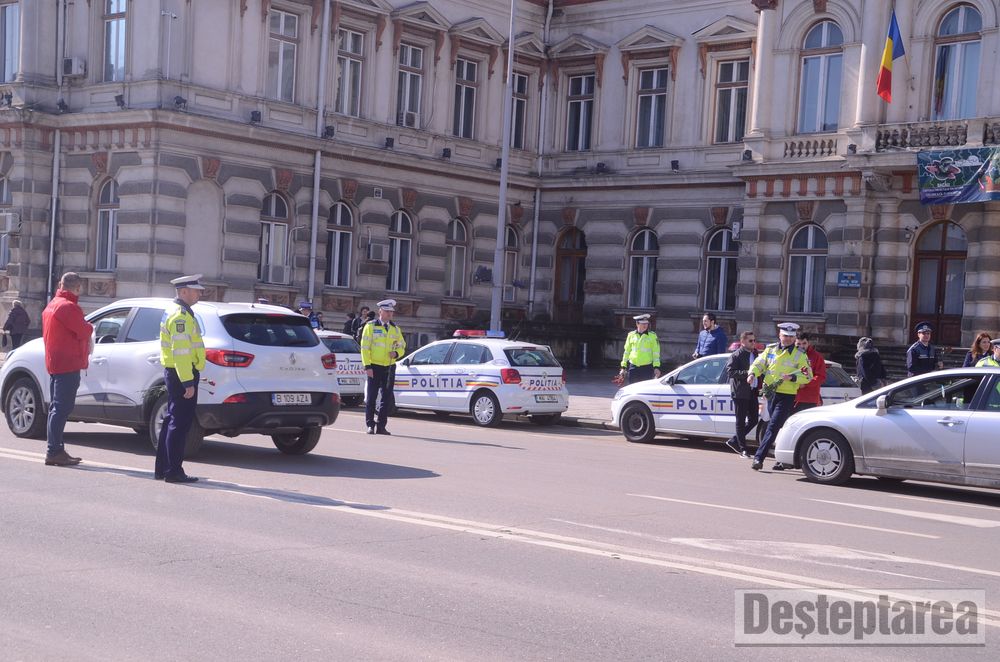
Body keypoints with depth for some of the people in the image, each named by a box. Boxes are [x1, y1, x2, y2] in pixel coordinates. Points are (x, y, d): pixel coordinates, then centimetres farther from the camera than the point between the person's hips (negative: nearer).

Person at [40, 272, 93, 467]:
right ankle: (54, 452, -11)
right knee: (62, 408, -10)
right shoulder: (68, 307, -15)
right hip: (68, 364, -10)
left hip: (54, 363, 10)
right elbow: (84, 331, -18)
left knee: (57, 408, 14)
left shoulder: (51, 305, 16)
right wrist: (89, 327, 4)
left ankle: (56, 450, 19)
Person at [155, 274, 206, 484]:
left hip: (174, 373, 11)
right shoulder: (180, 316, -16)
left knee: (172, 421, 15)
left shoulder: (176, 312, 18)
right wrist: (188, 382, -25)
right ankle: (174, 471, -3)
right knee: (179, 423, -6)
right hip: (182, 374, -11)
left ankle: (162, 469, 22)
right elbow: (181, 352, -23)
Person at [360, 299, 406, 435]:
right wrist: (367, 366, -13)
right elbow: (365, 348, -5)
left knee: (387, 398, 4)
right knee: (371, 397, -1)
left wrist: (396, 353, -5)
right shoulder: (371, 326, -1)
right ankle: (370, 425, 6)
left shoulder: (396, 329, 12)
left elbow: (402, 346, 19)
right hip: (374, 366, -4)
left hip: (389, 367, 4)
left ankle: (381, 426, 10)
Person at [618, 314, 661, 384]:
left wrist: (656, 367, -7)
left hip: (647, 368, -2)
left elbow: (656, 353, 1)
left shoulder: (652, 336, 1)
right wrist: (623, 367, 12)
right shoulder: (631, 335, 8)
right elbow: (626, 352, 14)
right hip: (633, 367, 2)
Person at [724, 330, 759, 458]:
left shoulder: (756, 354, 14)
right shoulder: (736, 356, -7)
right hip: (740, 393, -7)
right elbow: (730, 372, -16)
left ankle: (734, 441, 22)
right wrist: (746, 373, -23)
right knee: (741, 421, 1)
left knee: (753, 420, 8)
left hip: (752, 393, 7)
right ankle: (742, 449, 6)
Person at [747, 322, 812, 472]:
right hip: (771, 394, 5)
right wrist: (753, 373, -11)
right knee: (780, 427, 14)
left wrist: (792, 377, -19)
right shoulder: (770, 349, 9)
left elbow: (808, 376, -2)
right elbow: (759, 363, 10)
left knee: (773, 427, -13)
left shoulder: (800, 355, -1)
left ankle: (759, 457, -17)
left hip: (787, 396, -5)